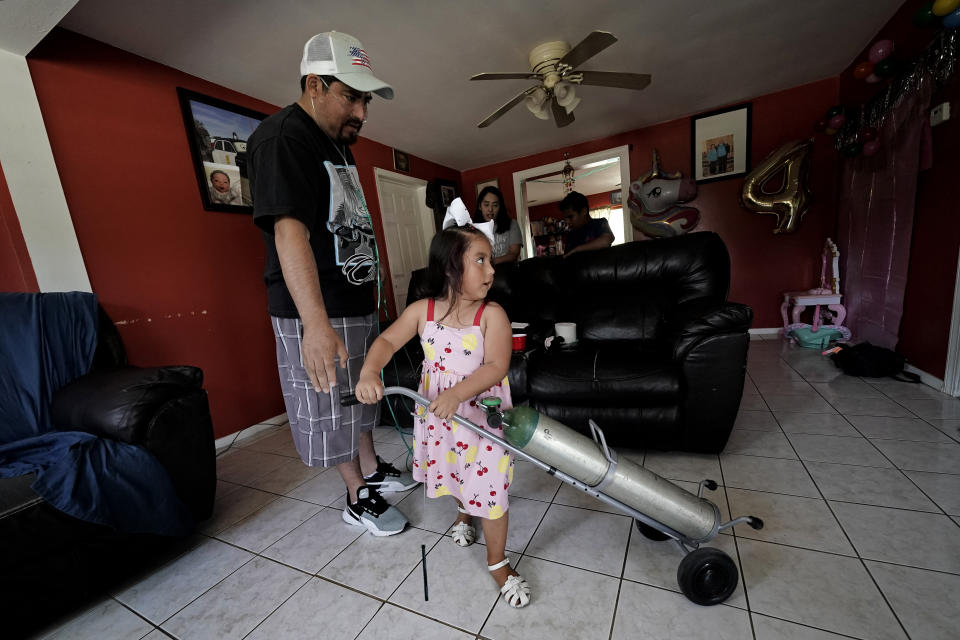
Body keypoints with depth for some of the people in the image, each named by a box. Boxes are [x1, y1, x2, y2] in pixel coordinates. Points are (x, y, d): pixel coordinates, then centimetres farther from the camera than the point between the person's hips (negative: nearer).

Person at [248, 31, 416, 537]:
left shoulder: (338, 144, 17)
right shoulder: (281, 138, -13)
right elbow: (289, 230, -27)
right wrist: (316, 323, -36)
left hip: (357, 303, 10)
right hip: (313, 313, -9)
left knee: (360, 395, 20)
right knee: (328, 408, 6)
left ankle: (372, 471, 40)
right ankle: (358, 498, 26)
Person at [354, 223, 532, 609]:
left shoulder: (492, 314, -18)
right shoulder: (422, 310, -10)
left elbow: (496, 367, -24)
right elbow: (387, 341, -2)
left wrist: (456, 394, -36)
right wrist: (369, 373, -20)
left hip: (482, 416, -3)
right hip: (437, 416, 3)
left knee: (489, 488, 4)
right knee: (454, 473, 26)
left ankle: (498, 562, 31)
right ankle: (465, 511, 61)